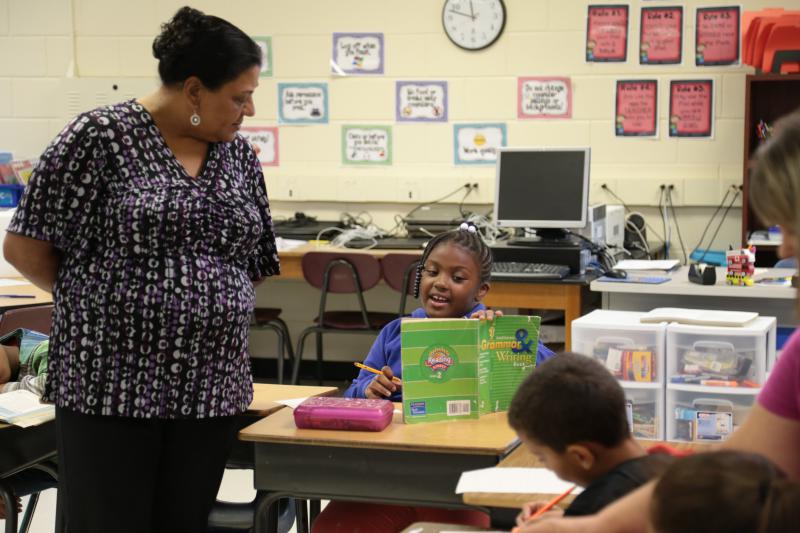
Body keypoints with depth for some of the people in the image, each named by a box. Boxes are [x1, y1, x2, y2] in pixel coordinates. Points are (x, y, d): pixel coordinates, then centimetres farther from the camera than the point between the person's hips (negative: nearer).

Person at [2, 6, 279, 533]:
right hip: (110, 382, -5)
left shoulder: (240, 156, 10)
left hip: (211, 388, 5)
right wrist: (100, 300, 4)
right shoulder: (100, 136, -7)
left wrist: (205, 306, 9)